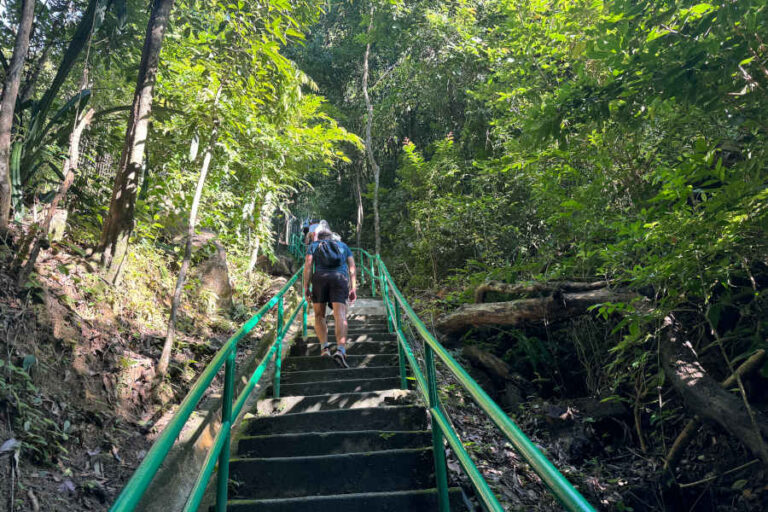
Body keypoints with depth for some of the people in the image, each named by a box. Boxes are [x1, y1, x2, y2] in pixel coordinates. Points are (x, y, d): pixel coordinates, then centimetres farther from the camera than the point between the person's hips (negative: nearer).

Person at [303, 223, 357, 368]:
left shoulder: (313, 246, 22)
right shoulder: (342, 245, 28)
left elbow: (308, 265, 5)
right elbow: (352, 267, 15)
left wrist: (306, 288, 3)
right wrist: (353, 288, 10)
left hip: (320, 278, 0)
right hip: (340, 279, 0)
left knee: (319, 315, 14)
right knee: (340, 315, -12)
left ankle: (324, 346, -3)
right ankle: (341, 350, -31)